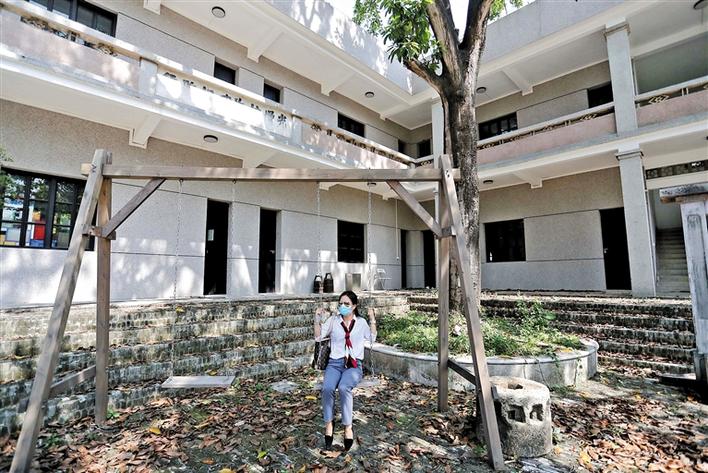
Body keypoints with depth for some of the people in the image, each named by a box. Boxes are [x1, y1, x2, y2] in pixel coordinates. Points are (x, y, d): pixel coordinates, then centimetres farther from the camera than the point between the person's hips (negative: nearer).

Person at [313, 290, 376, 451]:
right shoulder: (333, 320, 8)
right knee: (327, 388, -30)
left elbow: (372, 339, 7)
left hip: (354, 365, -1)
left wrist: (373, 320, 0)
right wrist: (317, 320, -9)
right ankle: (328, 424, -11)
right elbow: (318, 337, 4)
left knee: (343, 388, -32)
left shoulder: (361, 322, 10)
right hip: (335, 363, 1)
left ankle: (348, 427, -18)